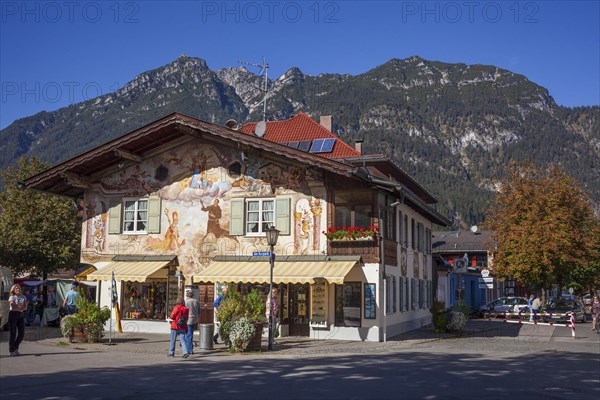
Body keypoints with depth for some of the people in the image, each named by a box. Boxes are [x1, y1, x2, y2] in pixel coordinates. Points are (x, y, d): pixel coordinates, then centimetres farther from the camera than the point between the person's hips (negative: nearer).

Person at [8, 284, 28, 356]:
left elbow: (25, 307, 3)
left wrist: (18, 307, -15)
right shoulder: (12, 297, 1)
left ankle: (16, 348, 21)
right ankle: (11, 351, 6)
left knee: (22, 333, 1)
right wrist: (22, 307, -5)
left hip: (21, 315, 5)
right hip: (13, 315, -5)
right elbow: (14, 307, -12)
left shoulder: (23, 297, 14)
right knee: (13, 333, -3)